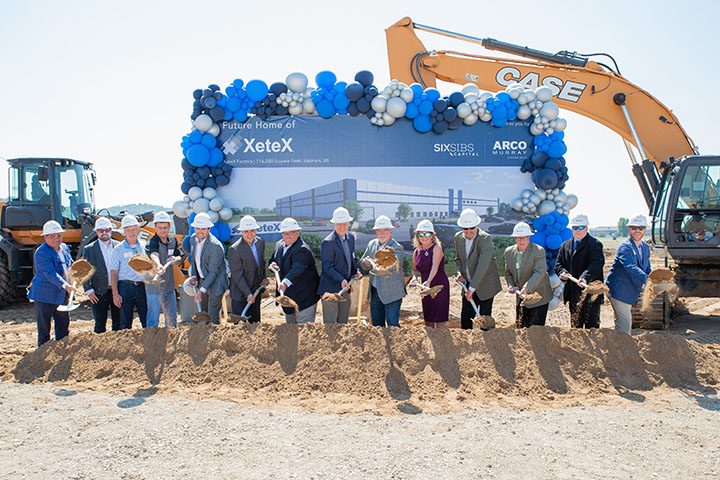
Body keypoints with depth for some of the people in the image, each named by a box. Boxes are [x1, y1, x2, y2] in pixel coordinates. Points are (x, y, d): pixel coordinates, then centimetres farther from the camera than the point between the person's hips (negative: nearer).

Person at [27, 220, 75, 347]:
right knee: (44, 330, 1)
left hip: (61, 296, 8)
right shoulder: (41, 253, -16)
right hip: (44, 296, -8)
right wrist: (65, 285, -39)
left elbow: (70, 266, 21)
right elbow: (50, 274, -27)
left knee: (63, 329, 14)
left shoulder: (64, 248, 8)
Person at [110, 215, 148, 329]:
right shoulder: (118, 250, 1)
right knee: (125, 322, 3)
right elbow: (114, 273, 0)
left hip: (143, 286, 2)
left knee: (147, 320, 7)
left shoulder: (145, 246, 7)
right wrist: (115, 294, -6)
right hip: (125, 287, -2)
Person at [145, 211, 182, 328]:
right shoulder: (152, 242, -17)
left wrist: (175, 259, -10)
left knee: (172, 317, 18)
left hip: (169, 285, 7)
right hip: (154, 287, -7)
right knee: (153, 320, -4)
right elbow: (154, 255, -38)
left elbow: (178, 256, 16)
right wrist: (159, 265, -60)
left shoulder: (173, 241, 6)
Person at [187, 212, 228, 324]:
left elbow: (213, 272, -24)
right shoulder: (193, 238, -3)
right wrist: (194, 276, -4)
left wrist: (202, 290, -25)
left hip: (215, 283, -8)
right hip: (202, 280, 8)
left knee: (213, 315, -5)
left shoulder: (215, 246, -27)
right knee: (204, 312, 21)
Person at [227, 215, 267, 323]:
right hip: (240, 294, -6)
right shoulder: (234, 249, -21)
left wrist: (263, 277, 3)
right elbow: (237, 275, -19)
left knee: (255, 321, 15)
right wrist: (248, 294, -18)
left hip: (256, 291, 6)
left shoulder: (260, 242, 0)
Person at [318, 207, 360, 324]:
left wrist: (355, 272, 4)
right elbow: (327, 267, -18)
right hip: (330, 289, -7)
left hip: (345, 288, 8)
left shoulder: (351, 237, 8)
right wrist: (341, 280, -28)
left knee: (343, 322, 16)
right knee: (330, 323, -3)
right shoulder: (328, 242, -16)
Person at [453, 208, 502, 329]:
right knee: (465, 317, 9)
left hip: (485, 286, -5)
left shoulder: (485, 238, -20)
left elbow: (483, 265, -26)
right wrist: (460, 273, -1)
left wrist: (472, 288, -26)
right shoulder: (458, 237, 0)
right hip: (469, 284, 5)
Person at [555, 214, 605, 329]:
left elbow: (597, 263, -22)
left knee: (591, 325, -1)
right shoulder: (565, 246, 13)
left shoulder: (594, 244, -6)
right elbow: (558, 264, 15)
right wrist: (563, 272, -8)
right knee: (575, 324, 15)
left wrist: (585, 277, -38)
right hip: (573, 292, 6)